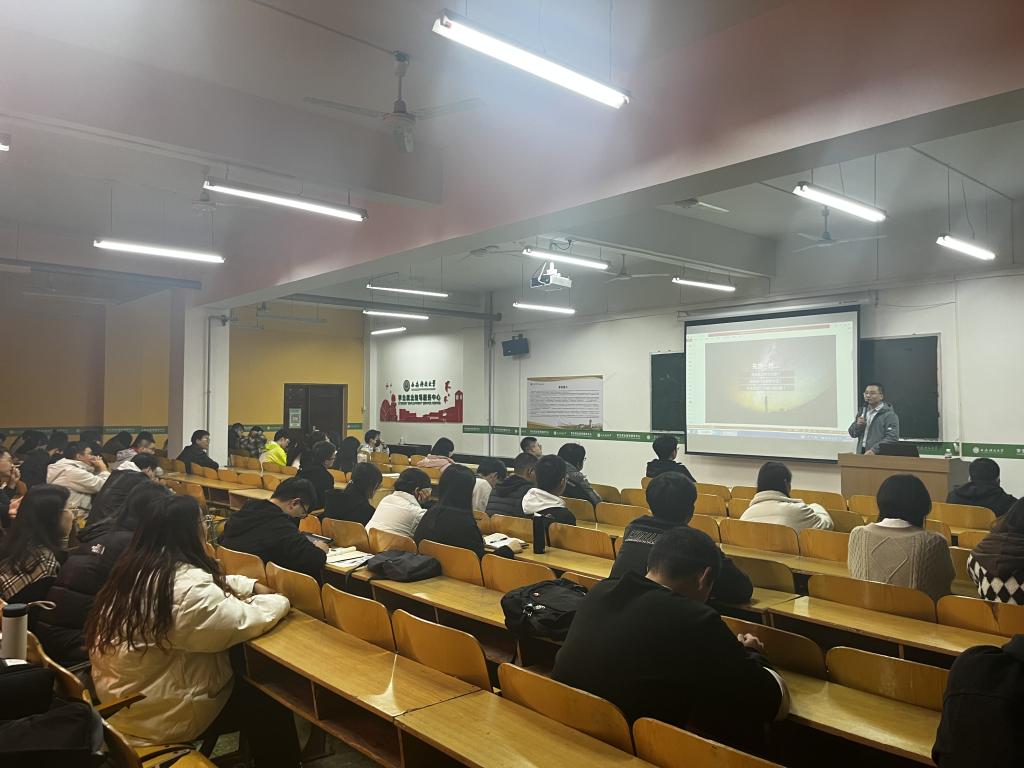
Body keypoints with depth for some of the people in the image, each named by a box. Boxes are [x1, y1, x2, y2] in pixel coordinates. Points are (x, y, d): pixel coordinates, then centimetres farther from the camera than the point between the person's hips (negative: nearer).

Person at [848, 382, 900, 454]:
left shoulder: (889, 415, -4)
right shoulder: (862, 412, 18)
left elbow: (892, 438, -14)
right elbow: (852, 433, 19)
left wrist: (874, 450, -22)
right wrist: (858, 425, -3)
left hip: (879, 455, -6)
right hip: (861, 454, 6)